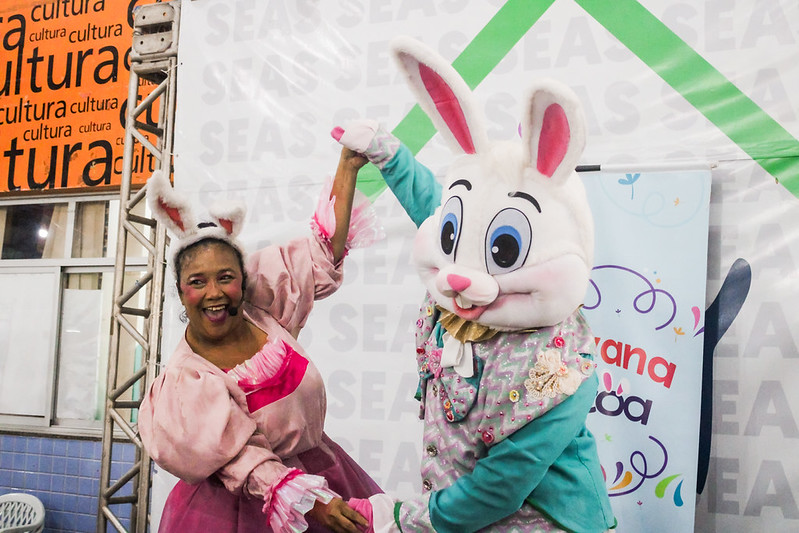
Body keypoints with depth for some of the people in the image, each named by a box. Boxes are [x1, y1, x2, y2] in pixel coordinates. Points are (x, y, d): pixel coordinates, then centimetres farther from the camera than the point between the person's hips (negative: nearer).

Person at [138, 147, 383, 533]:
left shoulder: (262, 307, -6)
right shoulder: (186, 377, -18)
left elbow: (324, 254, -3)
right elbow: (240, 460, -22)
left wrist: (348, 166, -6)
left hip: (317, 465, 5)